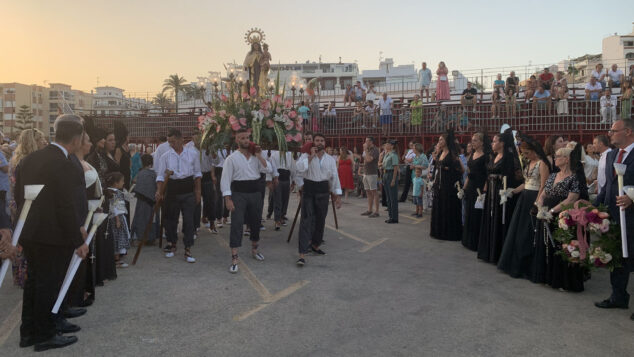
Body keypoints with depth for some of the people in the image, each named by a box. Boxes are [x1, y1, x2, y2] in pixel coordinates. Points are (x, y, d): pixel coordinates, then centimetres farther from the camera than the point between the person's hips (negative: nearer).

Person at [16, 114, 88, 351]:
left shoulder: (30, 159, 7)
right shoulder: (63, 164, -20)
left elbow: (19, 197, 14)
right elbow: (66, 207, -21)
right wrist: (78, 240, -15)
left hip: (29, 234, 9)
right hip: (53, 237, -8)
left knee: (34, 281, 21)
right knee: (49, 285, 5)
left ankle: (29, 331, 33)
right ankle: (44, 336, 19)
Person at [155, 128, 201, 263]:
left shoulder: (192, 155, 1)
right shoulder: (165, 156, 1)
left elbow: (197, 174, 8)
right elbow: (160, 176, 0)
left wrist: (198, 192, 5)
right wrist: (159, 191, -15)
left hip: (188, 192, -1)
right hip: (172, 191, 1)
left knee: (189, 220, -3)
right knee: (171, 219, 10)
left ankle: (188, 250, 4)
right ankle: (172, 245, 30)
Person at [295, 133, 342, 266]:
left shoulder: (330, 159, 8)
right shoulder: (306, 156, 0)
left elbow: (334, 177, 9)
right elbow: (300, 168, -21)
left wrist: (337, 195, 6)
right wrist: (311, 156, -15)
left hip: (323, 190, 4)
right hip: (309, 190, -4)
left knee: (320, 220, 14)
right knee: (306, 220, -9)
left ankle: (315, 245, 37)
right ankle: (302, 254, -10)